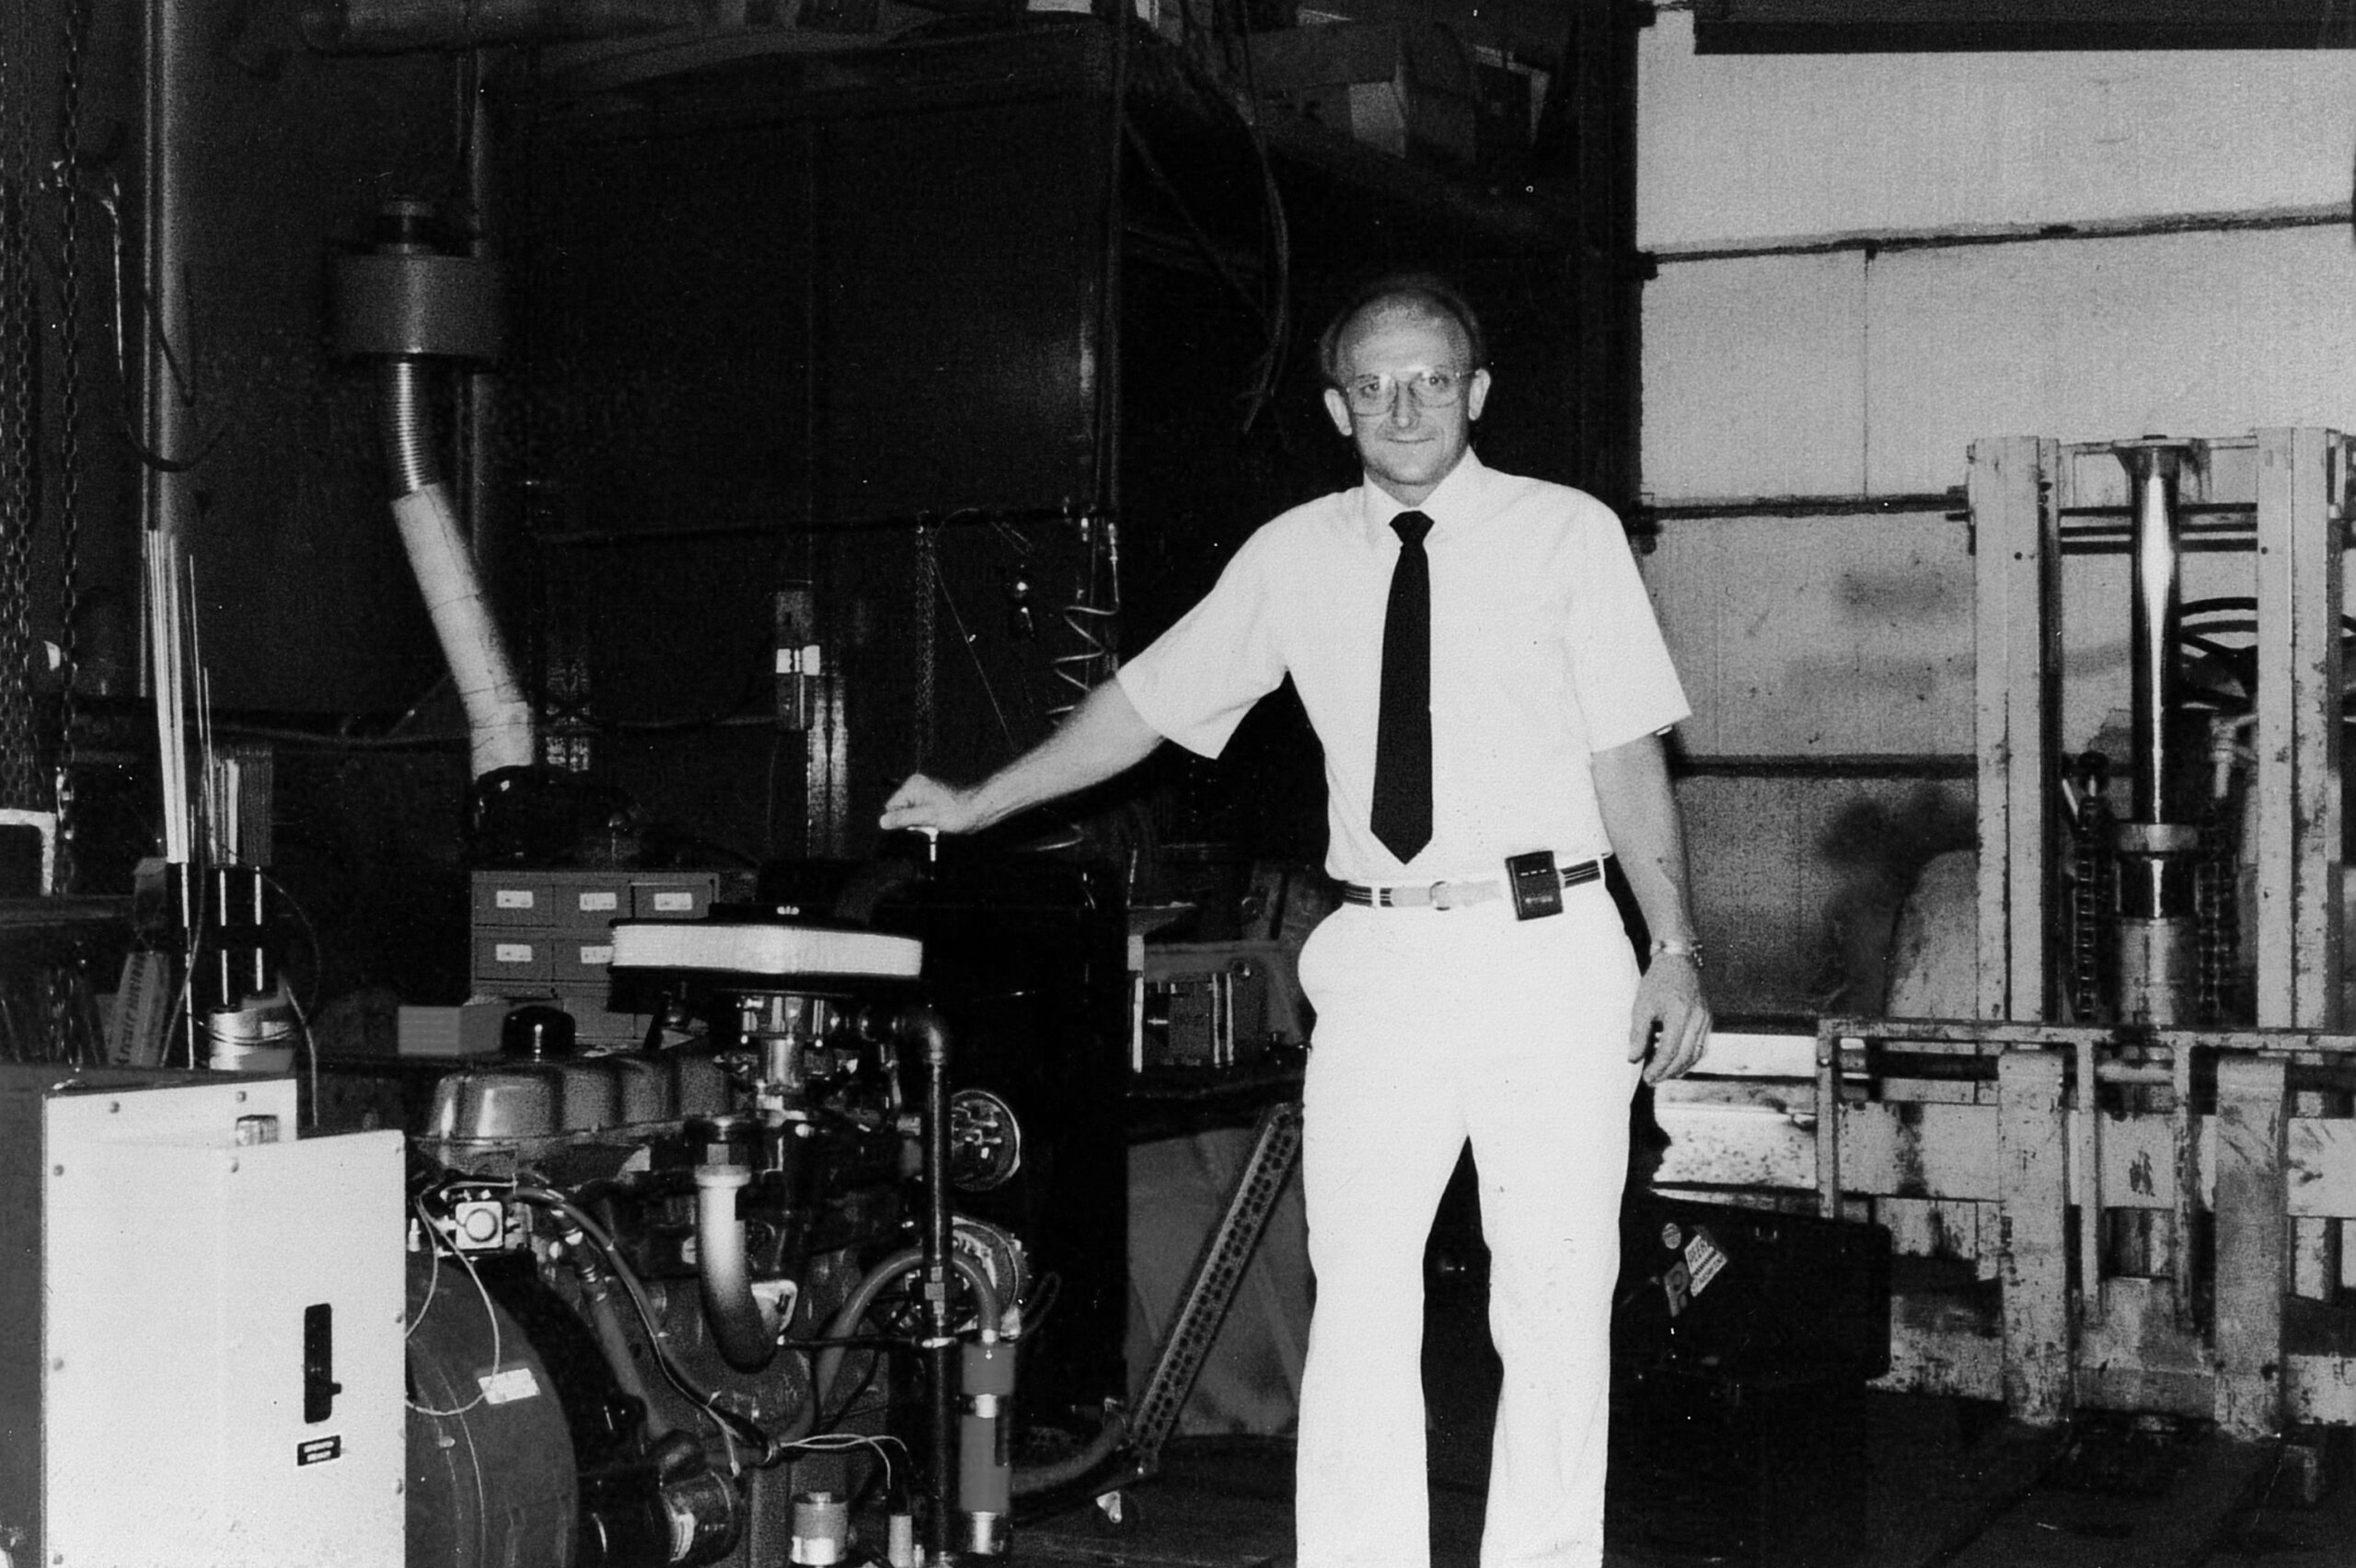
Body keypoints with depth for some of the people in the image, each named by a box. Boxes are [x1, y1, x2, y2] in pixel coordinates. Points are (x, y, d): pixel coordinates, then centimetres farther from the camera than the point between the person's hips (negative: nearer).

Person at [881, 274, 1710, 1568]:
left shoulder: (1569, 534, 3)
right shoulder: (1293, 556, 9)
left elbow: (1630, 752, 1)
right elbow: (1145, 700, 16)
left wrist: (1676, 950, -6)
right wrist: (976, 804, 18)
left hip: (1548, 952, -2)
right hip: (1380, 961, 2)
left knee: (1557, 1303, 1)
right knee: (1359, 1304, -1)